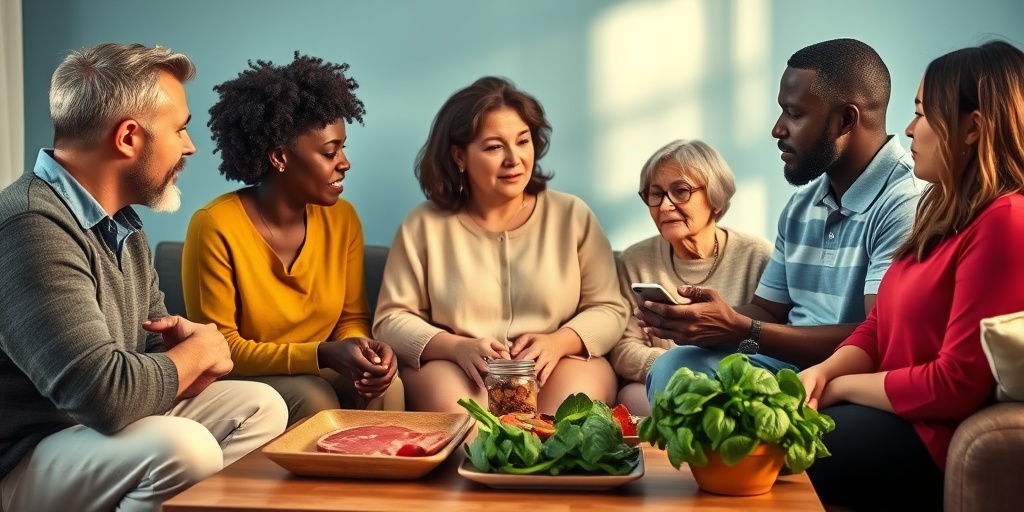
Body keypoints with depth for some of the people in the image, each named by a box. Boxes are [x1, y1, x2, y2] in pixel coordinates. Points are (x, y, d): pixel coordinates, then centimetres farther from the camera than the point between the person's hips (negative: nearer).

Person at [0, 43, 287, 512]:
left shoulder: (121, 224, 8)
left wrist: (184, 336, -8)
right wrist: (200, 349, -13)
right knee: (184, 447, -31)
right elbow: (107, 393, -33)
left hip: (106, 428, 10)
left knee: (261, 406, 8)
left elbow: (154, 340, 17)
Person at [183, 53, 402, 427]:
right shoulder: (216, 227, -19)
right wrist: (322, 355, -28)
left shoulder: (342, 219, -2)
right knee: (315, 398, -31)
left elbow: (351, 318, 7)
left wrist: (362, 347, -19)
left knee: (385, 385, -23)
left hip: (316, 375, 4)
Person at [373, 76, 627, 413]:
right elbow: (391, 320, 2)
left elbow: (609, 310, 5)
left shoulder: (573, 216, 4)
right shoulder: (424, 225, 1)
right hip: (455, 368, -2)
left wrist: (559, 342, -16)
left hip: (559, 366, 2)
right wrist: (457, 347, -17)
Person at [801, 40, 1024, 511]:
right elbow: (879, 325, 15)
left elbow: (957, 385, -22)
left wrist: (840, 387, -9)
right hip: (894, 411, 9)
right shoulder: (947, 210, 14)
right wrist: (822, 372, -5)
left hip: (932, 437, -9)